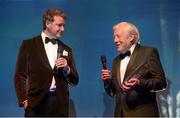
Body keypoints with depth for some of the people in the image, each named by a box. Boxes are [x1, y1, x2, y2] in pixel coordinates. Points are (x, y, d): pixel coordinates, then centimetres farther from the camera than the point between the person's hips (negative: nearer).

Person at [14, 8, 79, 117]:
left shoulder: (66, 50, 15)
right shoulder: (29, 45, 6)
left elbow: (74, 81, 16)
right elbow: (20, 76, 3)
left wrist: (66, 69, -3)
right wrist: (24, 100, -7)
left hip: (60, 105, 3)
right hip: (37, 104, -3)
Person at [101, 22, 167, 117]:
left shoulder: (149, 52, 2)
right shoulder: (116, 61, 21)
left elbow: (161, 82, -4)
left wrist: (140, 83, -20)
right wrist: (107, 80, 1)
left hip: (143, 113, -5)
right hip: (120, 114, 5)